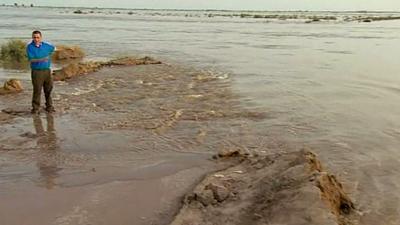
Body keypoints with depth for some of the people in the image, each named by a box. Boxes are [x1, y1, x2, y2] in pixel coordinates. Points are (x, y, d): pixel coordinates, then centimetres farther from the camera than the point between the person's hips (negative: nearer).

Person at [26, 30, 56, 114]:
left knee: (48, 90, 9)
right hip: (36, 71, -4)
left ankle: (49, 107, 21)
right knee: (37, 90, -4)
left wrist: (46, 56, 22)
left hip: (47, 70, 4)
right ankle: (35, 108, 5)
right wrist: (42, 59, -16)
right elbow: (31, 59, -16)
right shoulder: (29, 47, -5)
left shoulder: (46, 45, 7)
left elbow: (53, 48, 30)